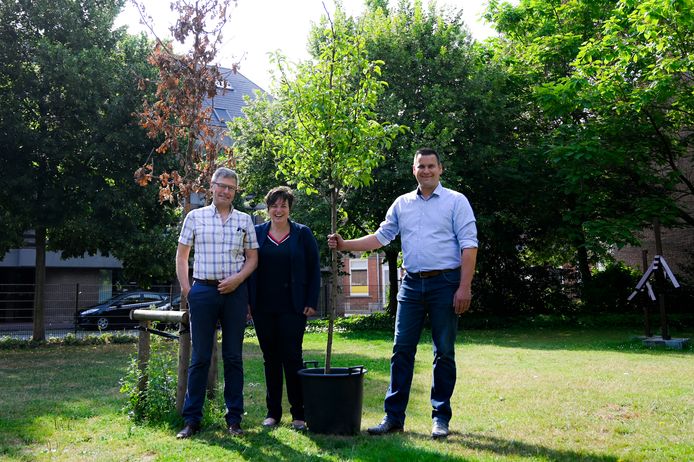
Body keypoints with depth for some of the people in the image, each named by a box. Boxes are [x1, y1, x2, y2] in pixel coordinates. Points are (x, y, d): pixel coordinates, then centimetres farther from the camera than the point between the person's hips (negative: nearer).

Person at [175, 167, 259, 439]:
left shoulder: (244, 220, 9)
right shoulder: (195, 217, 5)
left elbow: (252, 257, 10)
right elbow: (181, 255, 8)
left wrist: (238, 278, -7)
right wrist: (185, 289, -1)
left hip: (235, 292, 1)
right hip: (203, 291, -1)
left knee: (233, 357, 6)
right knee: (200, 357, 2)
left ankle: (234, 419, 14)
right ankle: (192, 419, 10)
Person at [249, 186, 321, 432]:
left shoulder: (303, 234, 3)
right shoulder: (256, 233, 8)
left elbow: (314, 270, 3)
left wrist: (311, 302, -4)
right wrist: (247, 301, 3)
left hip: (292, 308, -2)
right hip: (263, 307, 2)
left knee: (292, 357, -3)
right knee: (270, 358, 9)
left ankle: (299, 413, 8)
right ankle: (273, 411, 18)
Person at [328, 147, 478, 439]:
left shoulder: (456, 201, -1)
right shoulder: (402, 204, 12)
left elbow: (468, 245, -6)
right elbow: (381, 237, 12)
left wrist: (464, 287, -14)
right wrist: (345, 245, 0)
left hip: (445, 283, -4)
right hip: (412, 284, 4)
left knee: (444, 352, 3)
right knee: (402, 350, 3)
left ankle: (440, 417, 14)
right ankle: (393, 416, 9)